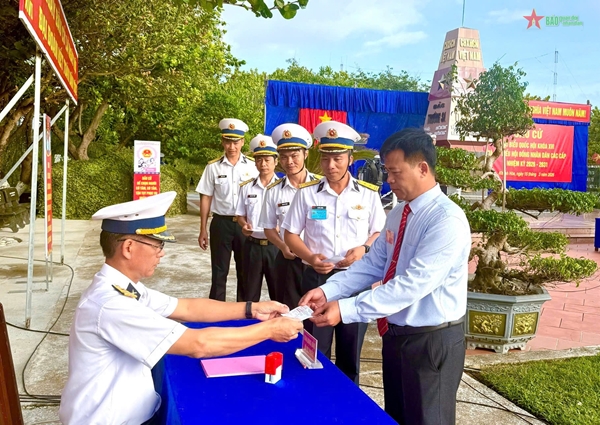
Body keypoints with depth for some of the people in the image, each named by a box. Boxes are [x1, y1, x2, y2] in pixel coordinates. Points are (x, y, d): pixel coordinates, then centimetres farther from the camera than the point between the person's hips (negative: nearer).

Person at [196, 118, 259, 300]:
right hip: (221, 223, 0)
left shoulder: (252, 166, -1)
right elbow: (206, 198, 2)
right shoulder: (213, 167, -2)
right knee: (219, 271, 9)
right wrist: (203, 230, 1)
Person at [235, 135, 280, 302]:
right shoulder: (246, 187, 4)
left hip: (275, 245, -2)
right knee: (249, 291, 13)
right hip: (252, 245, 3)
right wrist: (244, 225, -10)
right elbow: (240, 215, 11)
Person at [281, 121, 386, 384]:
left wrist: (364, 248, -15)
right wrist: (310, 257, -15)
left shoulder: (368, 194, 0)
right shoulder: (306, 193, -1)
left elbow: (380, 233, 6)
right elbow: (291, 234, 3)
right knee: (315, 350, 9)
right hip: (317, 278, 0)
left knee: (351, 350, 14)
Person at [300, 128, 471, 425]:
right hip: (396, 334, 8)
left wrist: (346, 309, -31)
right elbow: (373, 264, 5)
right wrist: (328, 291, -10)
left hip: (432, 341, -7)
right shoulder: (398, 214, 4)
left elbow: (412, 285, -30)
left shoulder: (447, 220, -24)